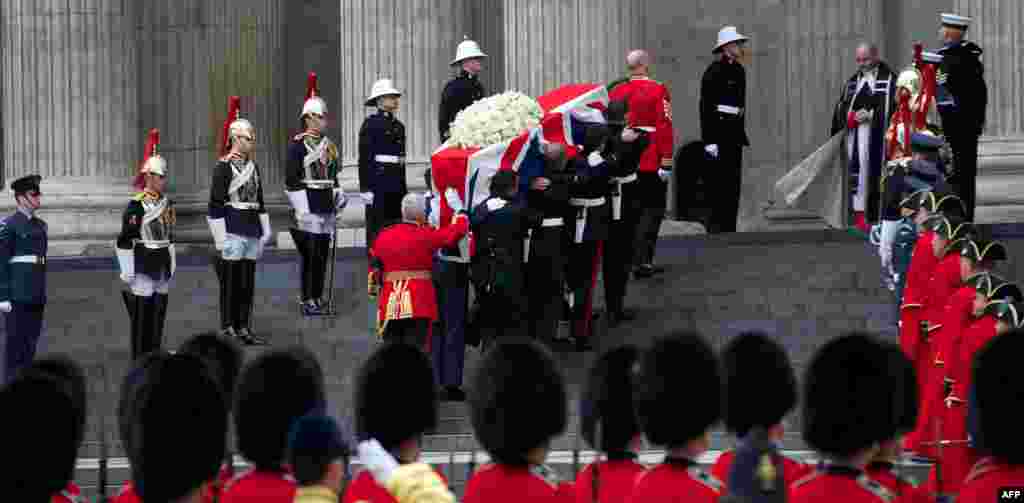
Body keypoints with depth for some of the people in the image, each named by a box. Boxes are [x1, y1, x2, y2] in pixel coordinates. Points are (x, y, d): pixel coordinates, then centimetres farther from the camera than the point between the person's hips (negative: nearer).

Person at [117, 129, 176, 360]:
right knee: (142, 316, -2)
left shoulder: (166, 203, 10)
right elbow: (125, 241, -14)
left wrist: (171, 266, 18)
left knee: (159, 314, 11)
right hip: (144, 268, -7)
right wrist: (128, 274, -14)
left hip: (162, 267, 7)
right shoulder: (137, 205, -14)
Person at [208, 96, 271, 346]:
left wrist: (265, 231, 17)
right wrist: (220, 238, -16)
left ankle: (243, 327, 13)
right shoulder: (224, 166, -10)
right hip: (233, 230, -7)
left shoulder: (252, 166, 14)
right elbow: (216, 203, -13)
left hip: (251, 229, 7)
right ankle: (228, 328, 2)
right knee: (231, 280, -3)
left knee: (248, 281, 8)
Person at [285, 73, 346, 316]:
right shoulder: (298, 144, -8)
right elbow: (291, 179, -13)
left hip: (326, 204, 7)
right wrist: (301, 209, -18)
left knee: (323, 253, 9)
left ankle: (318, 297, 15)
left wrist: (339, 196, 10)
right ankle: (308, 301, -2)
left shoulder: (328, 144, 15)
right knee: (310, 253, -7)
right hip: (309, 203, -7)